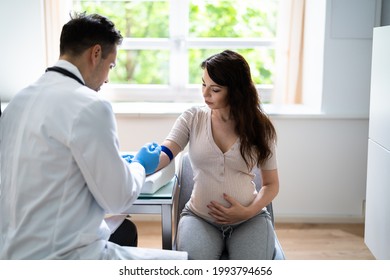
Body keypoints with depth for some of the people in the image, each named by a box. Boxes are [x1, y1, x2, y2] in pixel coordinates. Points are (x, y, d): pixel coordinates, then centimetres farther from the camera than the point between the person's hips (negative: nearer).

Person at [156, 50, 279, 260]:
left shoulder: (259, 127, 1)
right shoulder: (193, 118, 1)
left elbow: (271, 184, 7)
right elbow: (163, 154, -12)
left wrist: (249, 211, -10)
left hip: (249, 219, 1)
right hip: (199, 217, 0)